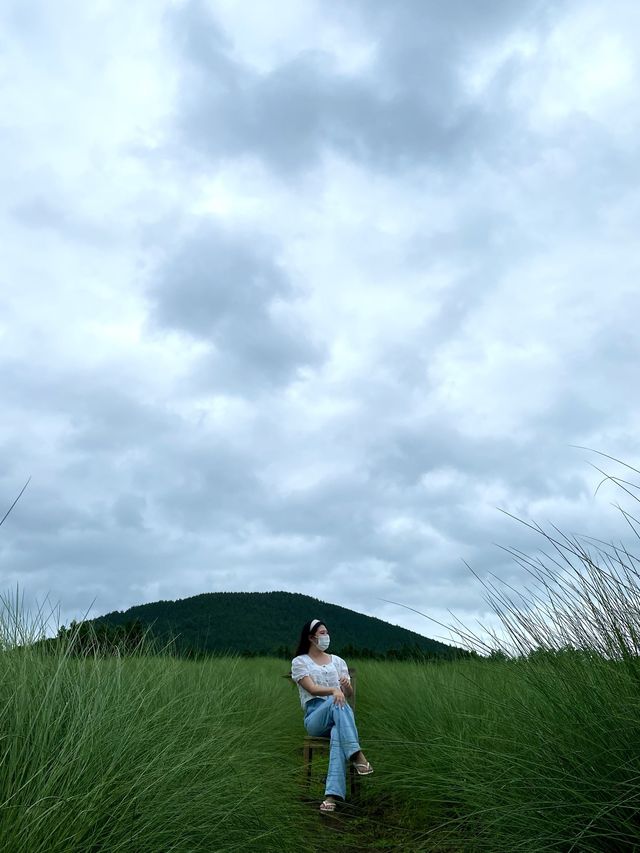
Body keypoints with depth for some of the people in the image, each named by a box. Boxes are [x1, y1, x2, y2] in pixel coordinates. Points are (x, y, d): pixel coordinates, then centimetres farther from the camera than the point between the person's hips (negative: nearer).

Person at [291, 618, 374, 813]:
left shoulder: (337, 660, 19)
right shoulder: (299, 662, 7)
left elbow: (349, 693, 14)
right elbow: (312, 689, -9)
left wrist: (347, 685, -12)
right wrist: (334, 690, -29)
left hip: (338, 717, 3)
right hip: (315, 717, -3)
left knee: (338, 735, -35)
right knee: (336, 703, -37)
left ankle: (332, 795, -44)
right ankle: (357, 755, -43)